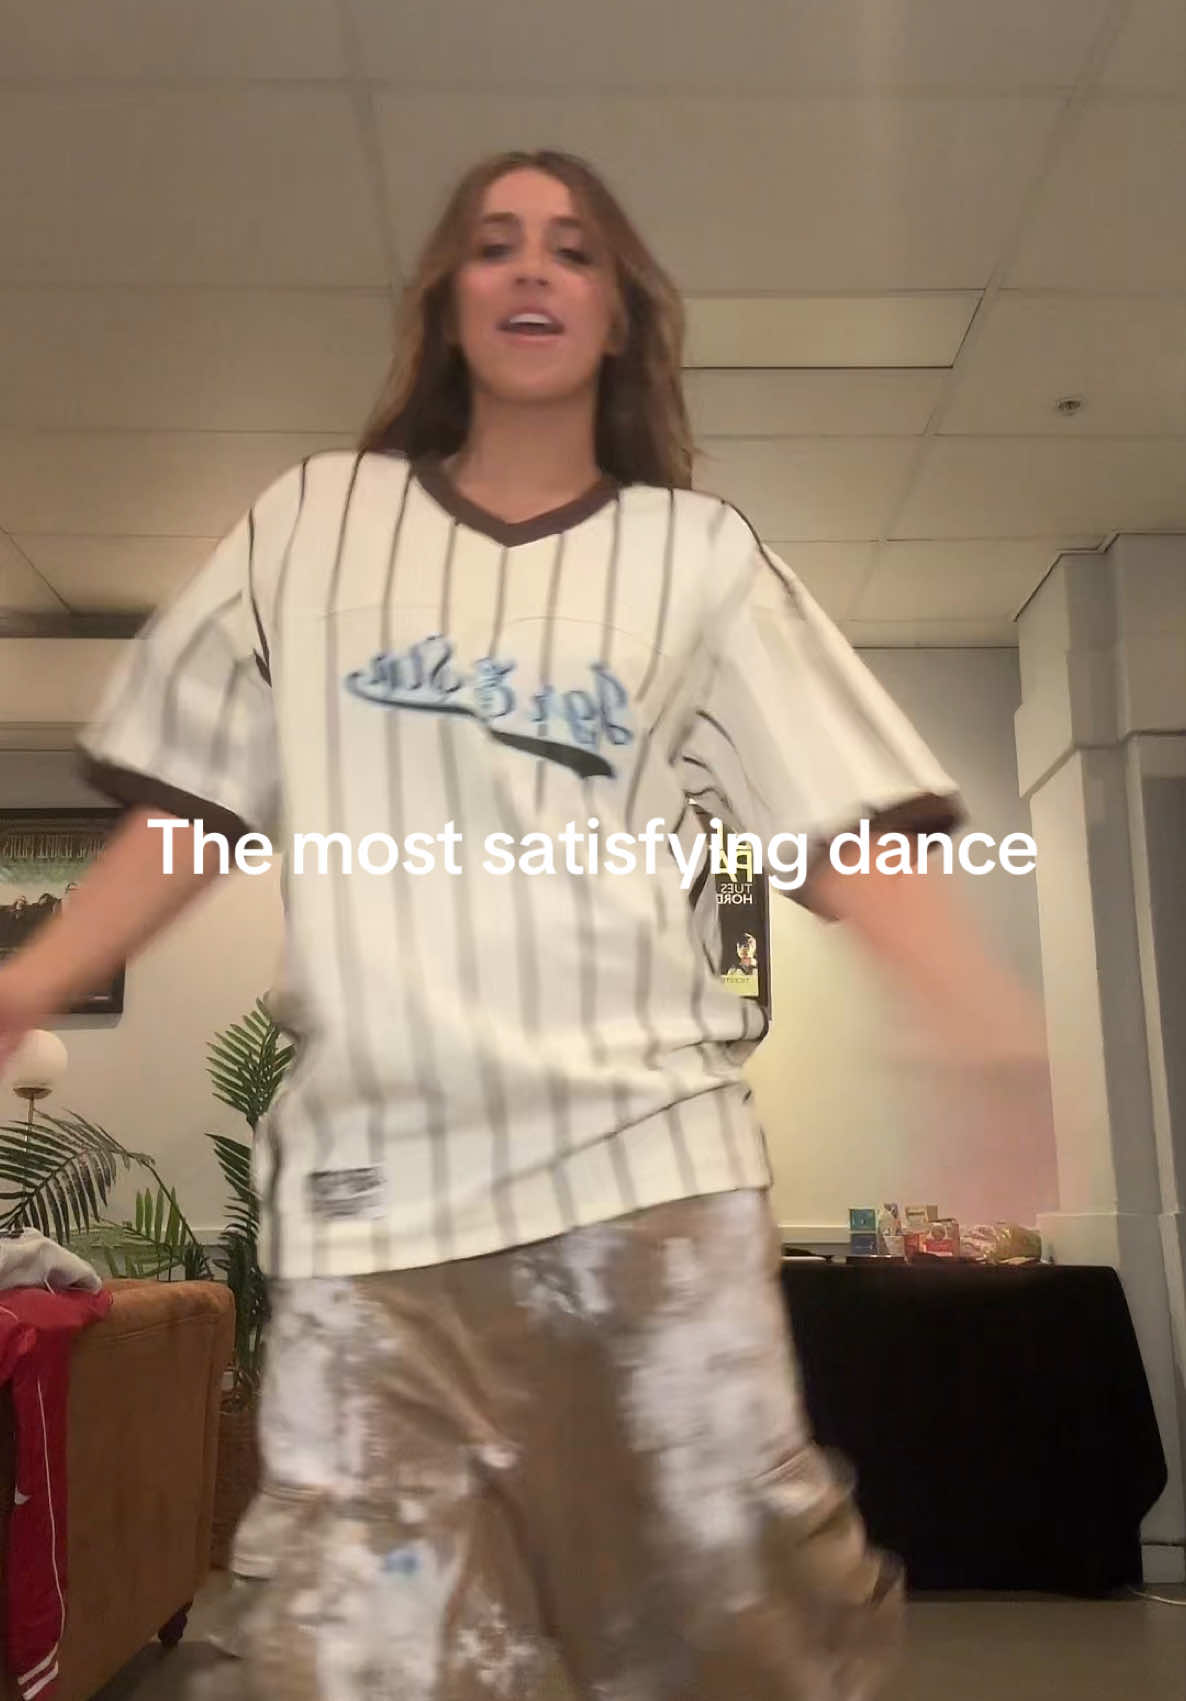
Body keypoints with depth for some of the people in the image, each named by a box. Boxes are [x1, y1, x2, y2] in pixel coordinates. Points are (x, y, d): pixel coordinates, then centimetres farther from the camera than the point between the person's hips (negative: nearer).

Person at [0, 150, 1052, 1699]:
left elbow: (847, 832, 2)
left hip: (648, 1155, 0)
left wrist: (1018, 1054, -12)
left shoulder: (697, 551, 10)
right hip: (375, 1169, 1)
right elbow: (199, 807, 12)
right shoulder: (313, 521, 12)